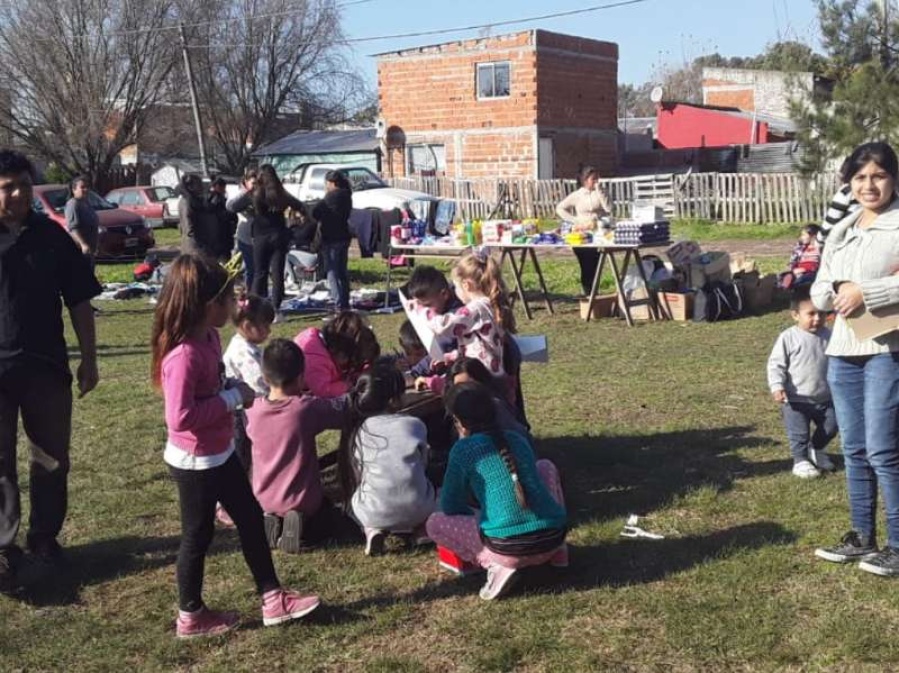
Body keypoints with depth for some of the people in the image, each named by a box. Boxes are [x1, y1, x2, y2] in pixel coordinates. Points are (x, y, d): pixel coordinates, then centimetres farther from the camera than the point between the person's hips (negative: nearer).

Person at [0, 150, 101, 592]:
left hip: (46, 365, 2)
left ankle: (44, 536, 28)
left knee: (52, 459, 12)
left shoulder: (52, 236, 1)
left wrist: (88, 359, 5)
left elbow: (78, 301, 6)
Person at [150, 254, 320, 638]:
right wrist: (232, 398, -25)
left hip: (220, 453, 10)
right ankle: (190, 617, 26)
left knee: (251, 518, 16)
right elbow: (180, 418, -33)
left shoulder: (209, 337, 1)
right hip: (194, 461, -9)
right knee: (198, 535, 7)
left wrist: (237, 393, -3)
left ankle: (273, 599, 28)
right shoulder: (184, 355, -29)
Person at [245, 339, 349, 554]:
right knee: (324, 522, 28)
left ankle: (271, 521, 4)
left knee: (272, 512, 38)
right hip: (302, 500, -3)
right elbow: (344, 407, -12)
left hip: (264, 500, 4)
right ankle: (301, 523, -3)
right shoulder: (308, 408, -23)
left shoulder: (252, 412, -13)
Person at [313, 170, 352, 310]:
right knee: (342, 272, 16)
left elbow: (315, 213, -15)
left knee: (332, 272, -5)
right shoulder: (346, 197, 8)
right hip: (344, 237, 8)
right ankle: (345, 304, 20)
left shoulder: (330, 198, -16)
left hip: (331, 239, -8)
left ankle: (339, 305, -10)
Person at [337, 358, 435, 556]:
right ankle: (420, 527, 8)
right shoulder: (415, 425, -6)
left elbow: (354, 476, 5)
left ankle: (374, 531, 5)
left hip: (374, 515, 0)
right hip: (416, 510, 1)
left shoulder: (355, 430, -5)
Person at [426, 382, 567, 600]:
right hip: (553, 538, 5)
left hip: (509, 550, -5)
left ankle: (496, 565, -3)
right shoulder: (519, 440, 15)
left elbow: (450, 507, 9)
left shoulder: (463, 449, 1)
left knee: (435, 523, 18)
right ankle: (558, 551, 22)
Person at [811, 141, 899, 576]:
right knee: (854, 451, 13)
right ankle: (862, 537, 24)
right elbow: (817, 292, 13)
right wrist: (838, 290, -8)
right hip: (843, 351, 7)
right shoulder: (841, 231, 15)